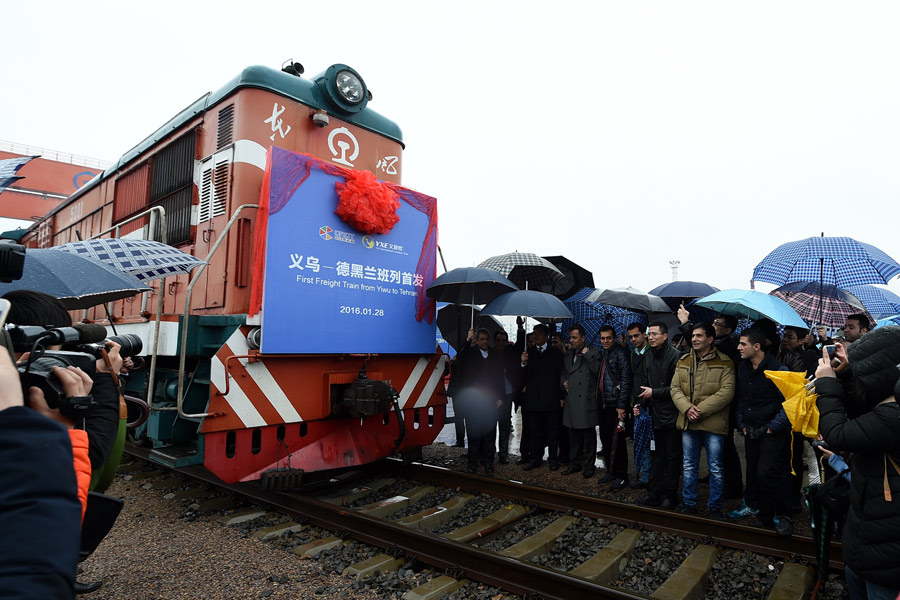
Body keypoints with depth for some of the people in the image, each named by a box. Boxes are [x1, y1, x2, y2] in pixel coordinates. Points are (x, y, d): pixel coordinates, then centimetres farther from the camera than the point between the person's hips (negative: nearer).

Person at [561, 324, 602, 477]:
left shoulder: (593, 352, -6)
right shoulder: (568, 353, 15)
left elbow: (598, 371, -19)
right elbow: (564, 371, 29)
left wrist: (587, 355, -19)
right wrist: (564, 382, 10)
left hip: (587, 400, -6)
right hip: (572, 400, 7)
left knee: (589, 434, 3)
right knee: (574, 434, 14)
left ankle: (589, 465, 15)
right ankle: (576, 463, 26)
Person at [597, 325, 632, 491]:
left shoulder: (620, 353, -9)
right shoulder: (604, 354, 16)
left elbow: (626, 380, -15)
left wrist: (621, 405, -18)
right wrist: (599, 400, 13)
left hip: (615, 404, -8)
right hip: (604, 403, 8)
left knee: (617, 441, -3)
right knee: (605, 438, 13)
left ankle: (621, 476, 8)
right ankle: (611, 471, 26)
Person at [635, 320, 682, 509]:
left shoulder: (675, 356, -13)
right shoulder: (649, 357, 9)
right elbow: (644, 384, 15)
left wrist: (654, 393, -15)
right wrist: (640, 404, 3)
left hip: (671, 415, -7)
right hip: (656, 415, 7)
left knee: (672, 456, 5)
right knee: (656, 455, 14)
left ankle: (670, 495, 16)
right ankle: (654, 493, 22)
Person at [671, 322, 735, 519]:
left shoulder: (724, 362, -4)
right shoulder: (683, 362, 10)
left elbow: (727, 392, -12)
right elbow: (675, 388, 7)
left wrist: (701, 410, -17)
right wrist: (687, 408, -11)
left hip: (713, 423, -4)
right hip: (688, 422, 4)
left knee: (715, 469, 6)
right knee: (689, 467, 14)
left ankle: (714, 508, 21)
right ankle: (689, 504, 26)